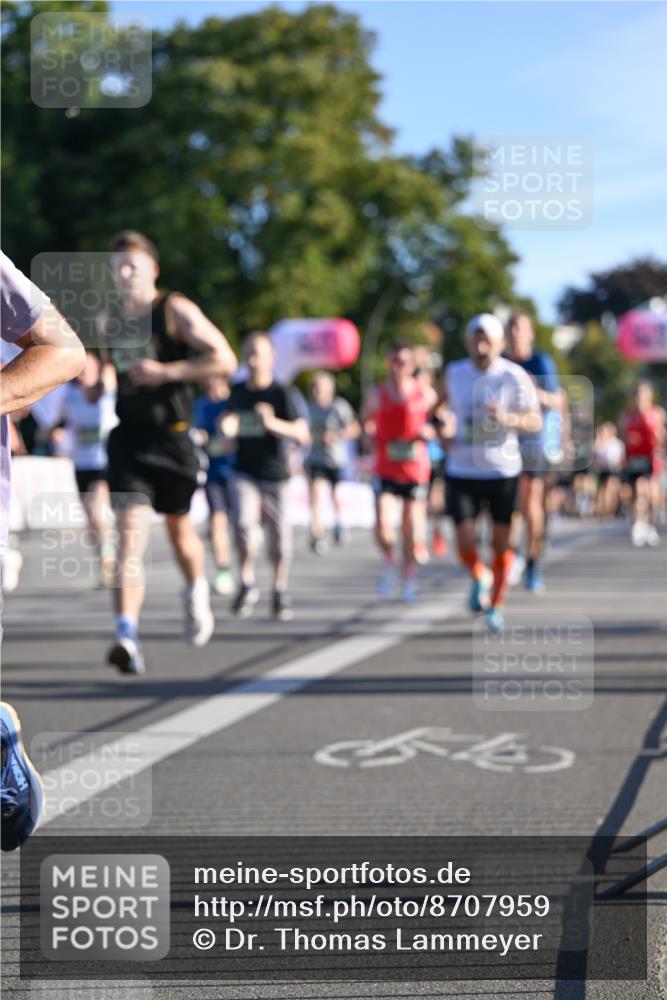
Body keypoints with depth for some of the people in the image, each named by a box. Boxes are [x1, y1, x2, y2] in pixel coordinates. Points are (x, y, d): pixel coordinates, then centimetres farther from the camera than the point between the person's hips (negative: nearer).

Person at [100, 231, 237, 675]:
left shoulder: (176, 310, -5)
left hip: (172, 437, -2)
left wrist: (166, 372, -20)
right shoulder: (108, 322, 10)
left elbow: (225, 359, -13)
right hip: (128, 439, 2)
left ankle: (197, 591, 47)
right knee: (130, 537, -13)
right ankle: (128, 637, -23)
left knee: (179, 527, 17)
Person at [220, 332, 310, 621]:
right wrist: (227, 425, -1)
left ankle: (280, 592, 24)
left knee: (279, 537, 3)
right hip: (244, 472, 2)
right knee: (244, 523, -22)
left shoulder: (281, 393, -9)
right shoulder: (238, 391, 4)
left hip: (275, 475, -2)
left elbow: (302, 435, -16)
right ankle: (247, 584, -5)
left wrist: (273, 423, -30)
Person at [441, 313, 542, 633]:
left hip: (503, 471, -1)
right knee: (465, 544, -8)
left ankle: (496, 605, 24)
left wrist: (508, 418, -30)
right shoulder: (454, 373, 1)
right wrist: (446, 429, 1)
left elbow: (536, 422, -10)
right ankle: (479, 578, 26)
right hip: (462, 471, 2)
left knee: (501, 544, 4)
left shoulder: (515, 377, -8)